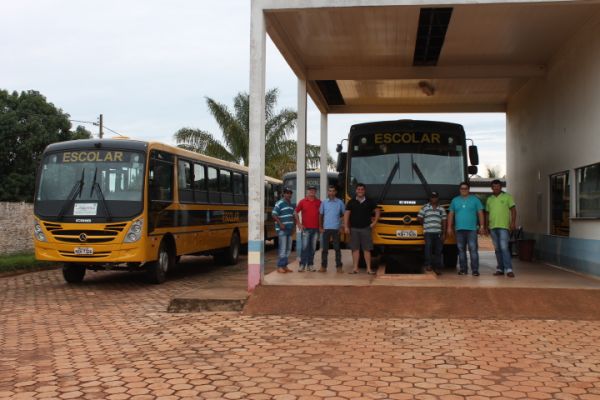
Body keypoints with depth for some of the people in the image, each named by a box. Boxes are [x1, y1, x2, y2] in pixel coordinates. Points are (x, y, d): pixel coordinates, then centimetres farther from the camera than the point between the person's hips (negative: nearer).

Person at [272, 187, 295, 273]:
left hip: (289, 229, 8)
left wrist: (293, 226, 16)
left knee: (288, 248, 8)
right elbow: (274, 215, -12)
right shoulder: (279, 203, -7)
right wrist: (280, 224, -20)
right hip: (282, 229, -8)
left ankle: (285, 266, 15)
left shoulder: (291, 204, 16)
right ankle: (279, 267, -4)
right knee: (282, 248, -10)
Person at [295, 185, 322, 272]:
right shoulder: (302, 202, 3)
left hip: (315, 228, 2)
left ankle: (310, 265, 14)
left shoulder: (319, 202, 8)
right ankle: (302, 265, -2)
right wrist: (299, 223, -3)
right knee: (305, 247, -6)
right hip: (306, 228, -2)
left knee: (313, 248, 7)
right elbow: (296, 213, 5)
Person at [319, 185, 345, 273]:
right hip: (326, 228, 1)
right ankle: (323, 266, 9)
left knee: (337, 248, 2)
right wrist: (320, 227, 4)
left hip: (336, 228, -1)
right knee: (324, 248, 4)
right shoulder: (324, 202, 7)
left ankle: (339, 266, 8)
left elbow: (344, 214, 7)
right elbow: (320, 215, 10)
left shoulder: (340, 202, 3)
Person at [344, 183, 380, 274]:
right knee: (355, 249, 2)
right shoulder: (351, 202, 4)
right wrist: (346, 227, -6)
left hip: (366, 228, 0)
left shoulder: (369, 202, 5)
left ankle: (369, 269, 6)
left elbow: (377, 211, 14)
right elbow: (346, 214, 2)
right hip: (354, 229, 0)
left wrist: (374, 222, 6)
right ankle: (355, 268, 6)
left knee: (367, 249, 1)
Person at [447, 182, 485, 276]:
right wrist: (449, 227, 6)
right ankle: (463, 269, 13)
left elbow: (480, 213, 5)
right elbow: (451, 214, 13)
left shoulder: (475, 199, 7)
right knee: (461, 250, 6)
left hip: (471, 229, -3)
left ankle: (475, 269, -9)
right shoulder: (455, 200, 13)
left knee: (473, 249, -10)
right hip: (459, 229, 3)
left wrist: (481, 226, -3)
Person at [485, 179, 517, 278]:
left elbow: (513, 210, -2)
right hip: (493, 227, 5)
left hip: (504, 226, -5)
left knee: (504, 247, -15)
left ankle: (509, 269, -15)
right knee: (497, 249, 7)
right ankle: (500, 269, 12)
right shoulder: (489, 199, 15)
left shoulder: (507, 197, 2)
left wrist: (513, 222, -12)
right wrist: (486, 226, 17)